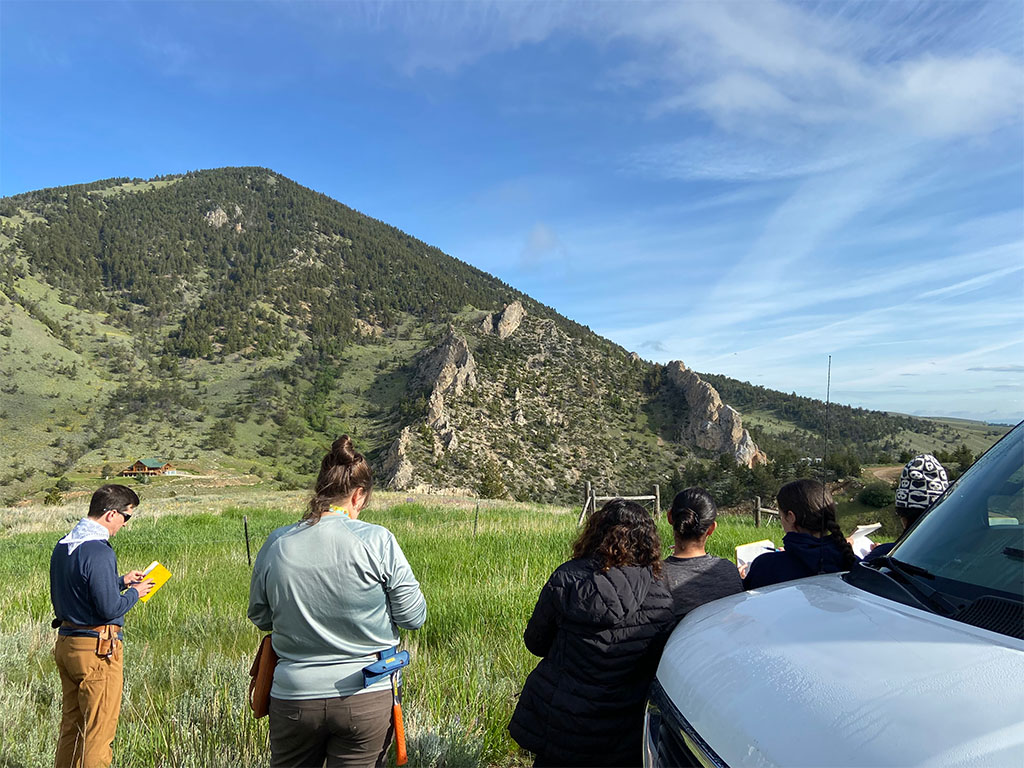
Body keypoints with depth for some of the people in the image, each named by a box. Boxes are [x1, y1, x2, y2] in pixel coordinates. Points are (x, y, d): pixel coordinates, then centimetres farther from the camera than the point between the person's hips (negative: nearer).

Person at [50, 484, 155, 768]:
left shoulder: (62, 546, 8)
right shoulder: (99, 552, -22)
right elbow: (109, 609, -23)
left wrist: (120, 581, 16)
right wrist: (134, 592, -5)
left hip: (65, 644, 9)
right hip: (97, 649, -9)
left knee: (70, 727, 20)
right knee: (98, 733, 3)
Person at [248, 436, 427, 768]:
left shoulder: (276, 544, -8)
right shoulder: (377, 541, -17)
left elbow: (260, 618, 6)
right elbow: (414, 616, -9)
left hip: (294, 697, 3)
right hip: (367, 700, -2)